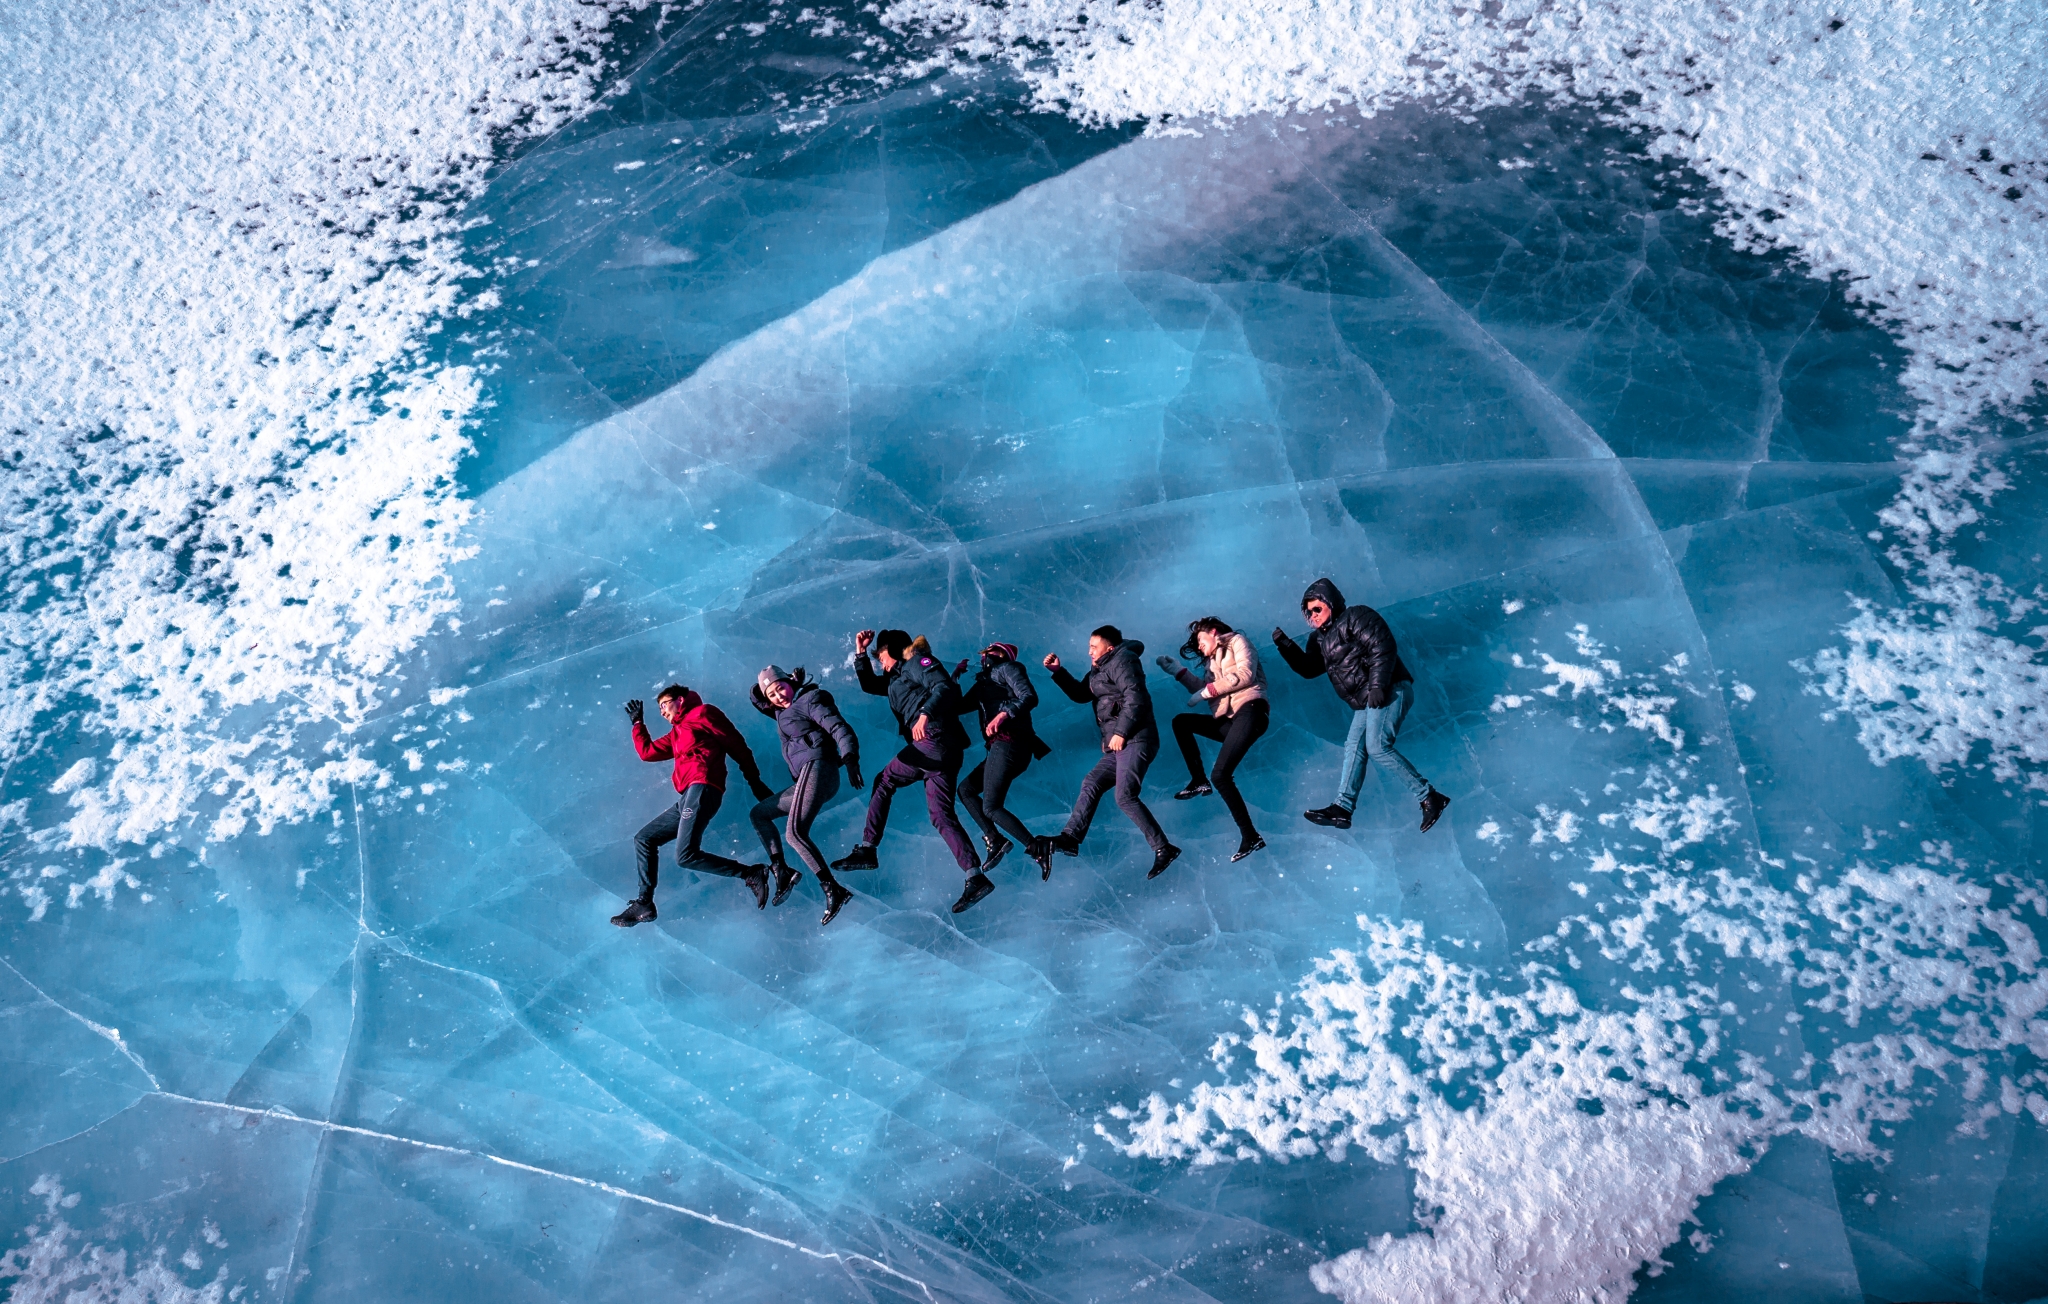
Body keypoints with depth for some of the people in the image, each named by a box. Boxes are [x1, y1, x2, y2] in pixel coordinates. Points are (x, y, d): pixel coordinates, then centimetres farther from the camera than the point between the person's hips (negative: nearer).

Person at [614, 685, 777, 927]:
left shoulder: (702, 713, 5)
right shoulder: (676, 734, 29)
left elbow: (736, 745, 1)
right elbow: (646, 751, 31)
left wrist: (754, 781, -1)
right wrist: (638, 722, 37)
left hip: (701, 789, -10)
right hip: (686, 799, 10)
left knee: (685, 857, -21)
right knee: (643, 839, 11)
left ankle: (751, 874, -17)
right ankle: (644, 904, 10)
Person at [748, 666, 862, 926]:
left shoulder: (809, 698, 1)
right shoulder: (783, 713, 26)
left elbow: (839, 727, -11)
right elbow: (757, 700, 39)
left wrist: (850, 757, -26)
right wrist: (762, 686, 19)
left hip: (816, 767, -10)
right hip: (806, 779, 10)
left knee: (795, 832, -24)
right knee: (759, 812, 20)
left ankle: (833, 890, -28)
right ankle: (782, 872, 8)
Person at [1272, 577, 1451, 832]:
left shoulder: (1357, 617, -6)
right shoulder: (1320, 638, 21)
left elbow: (1382, 647, -17)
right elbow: (1307, 669, 19)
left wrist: (1378, 685, -26)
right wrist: (1284, 645, 6)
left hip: (1389, 691, -10)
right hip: (1365, 703, 10)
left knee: (1377, 746, -21)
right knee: (1354, 747, 3)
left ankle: (1430, 797, -19)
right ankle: (1342, 808, 3)